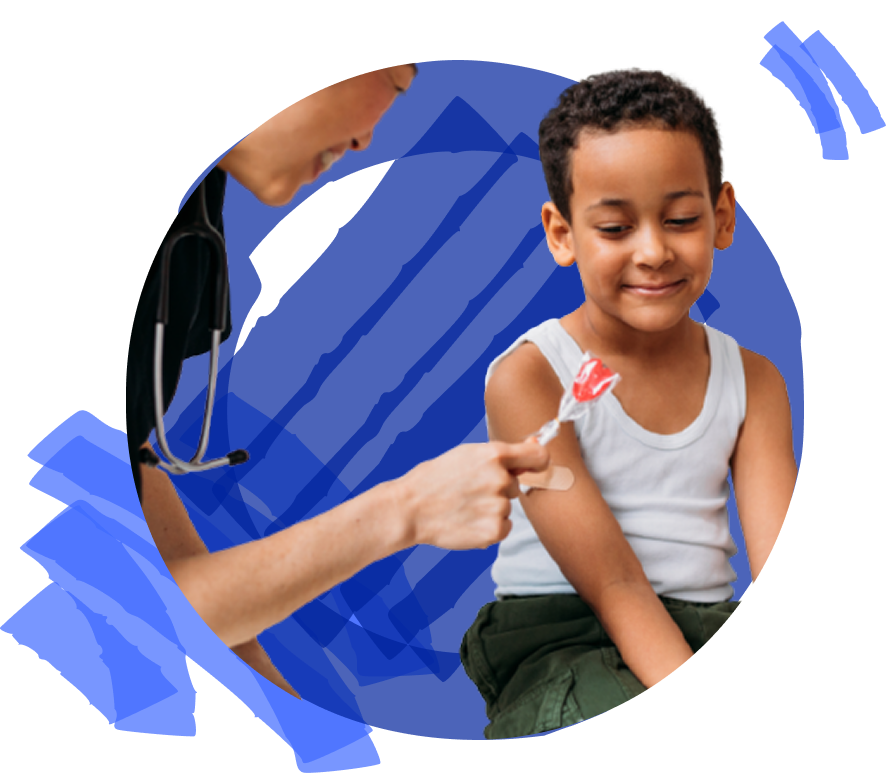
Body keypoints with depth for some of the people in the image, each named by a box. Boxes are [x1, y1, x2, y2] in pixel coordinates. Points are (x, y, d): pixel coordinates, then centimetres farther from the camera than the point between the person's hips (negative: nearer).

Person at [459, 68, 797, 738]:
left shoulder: (753, 381, 6)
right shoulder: (527, 377, -10)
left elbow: (780, 566, -6)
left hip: (709, 630, 5)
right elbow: (612, 583, -17)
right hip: (560, 639, -4)